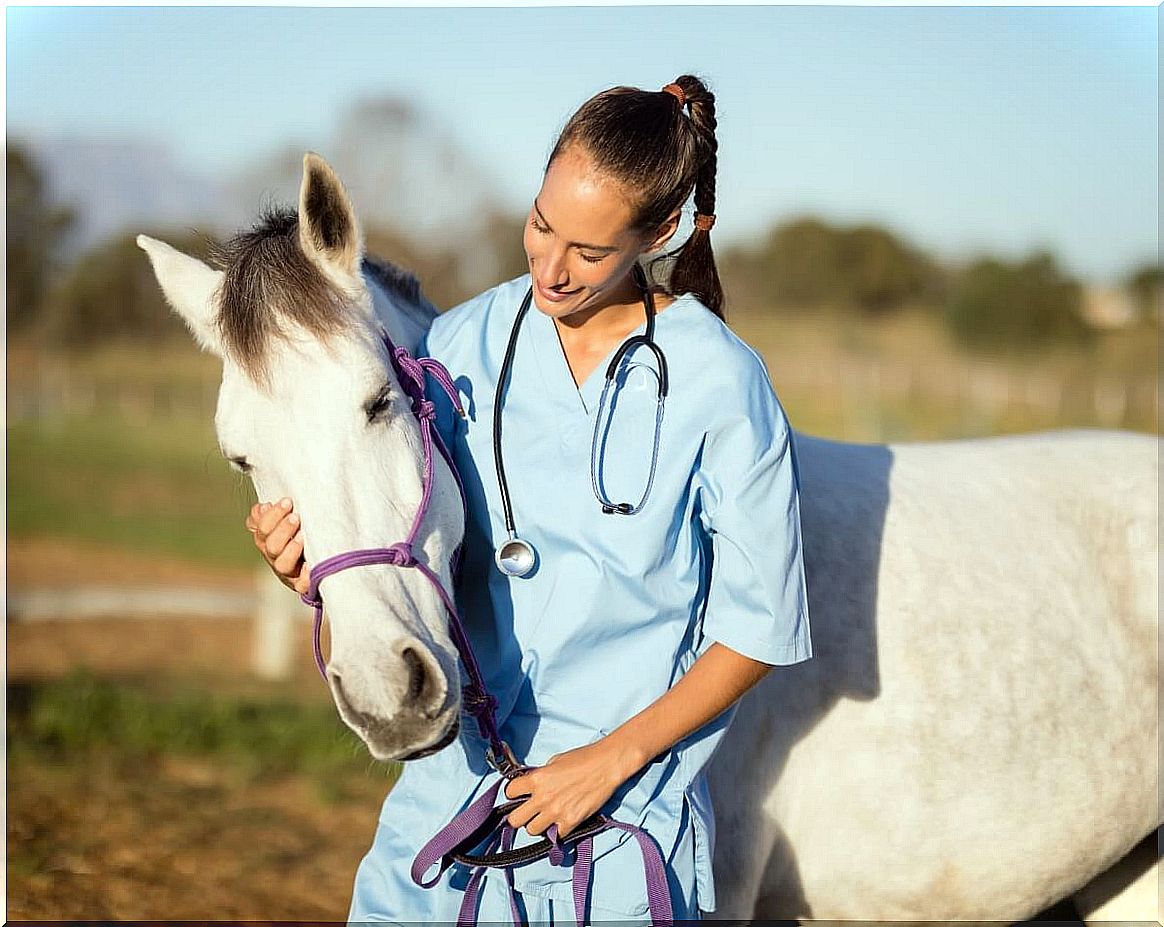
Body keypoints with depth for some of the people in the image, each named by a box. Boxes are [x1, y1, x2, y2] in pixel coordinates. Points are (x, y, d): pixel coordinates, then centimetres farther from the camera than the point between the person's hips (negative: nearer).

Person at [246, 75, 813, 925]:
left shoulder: (723, 386, -10)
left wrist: (611, 759, -12)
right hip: (451, 781, 3)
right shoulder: (463, 344, 1)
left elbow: (762, 628, -6)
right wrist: (305, 563, -16)